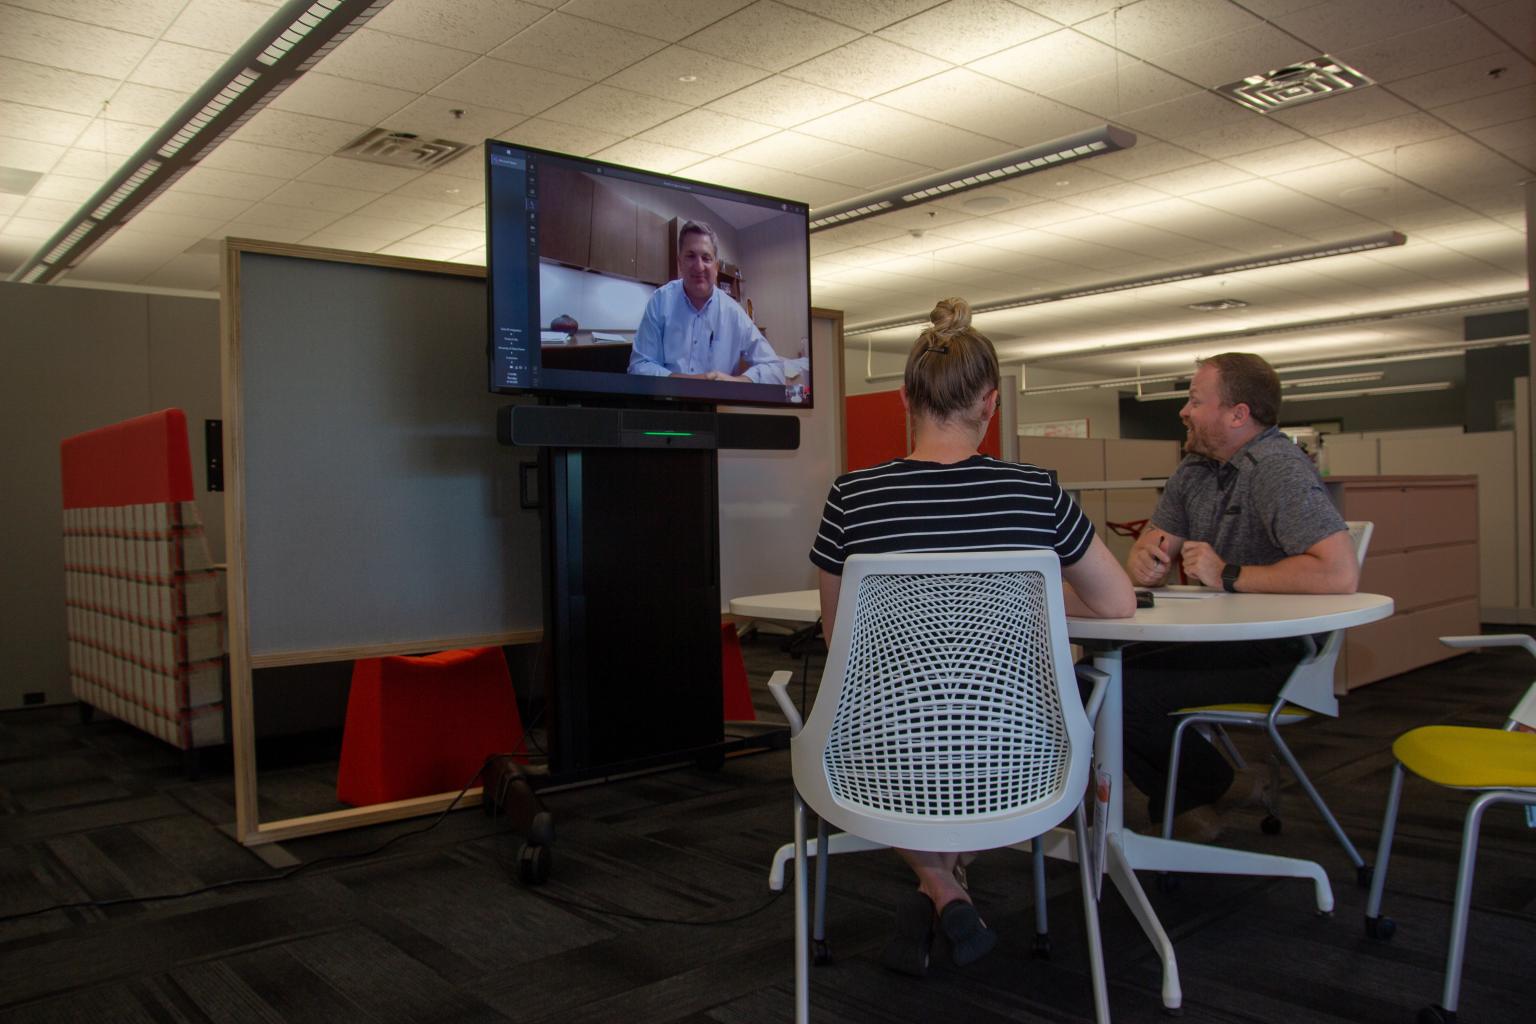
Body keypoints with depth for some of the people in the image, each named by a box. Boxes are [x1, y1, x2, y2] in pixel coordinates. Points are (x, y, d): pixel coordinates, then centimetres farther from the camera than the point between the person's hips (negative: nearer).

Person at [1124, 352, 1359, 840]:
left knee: (1120, 692, -22)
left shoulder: (1279, 469, -17)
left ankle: (1214, 787, 8)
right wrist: (1145, 559, -15)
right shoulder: (1194, 470, 10)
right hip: (1212, 638, 8)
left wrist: (1228, 575, -21)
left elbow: (1340, 573, -29)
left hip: (1272, 654, -8)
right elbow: (1145, 561, 10)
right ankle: (1185, 799, 9)